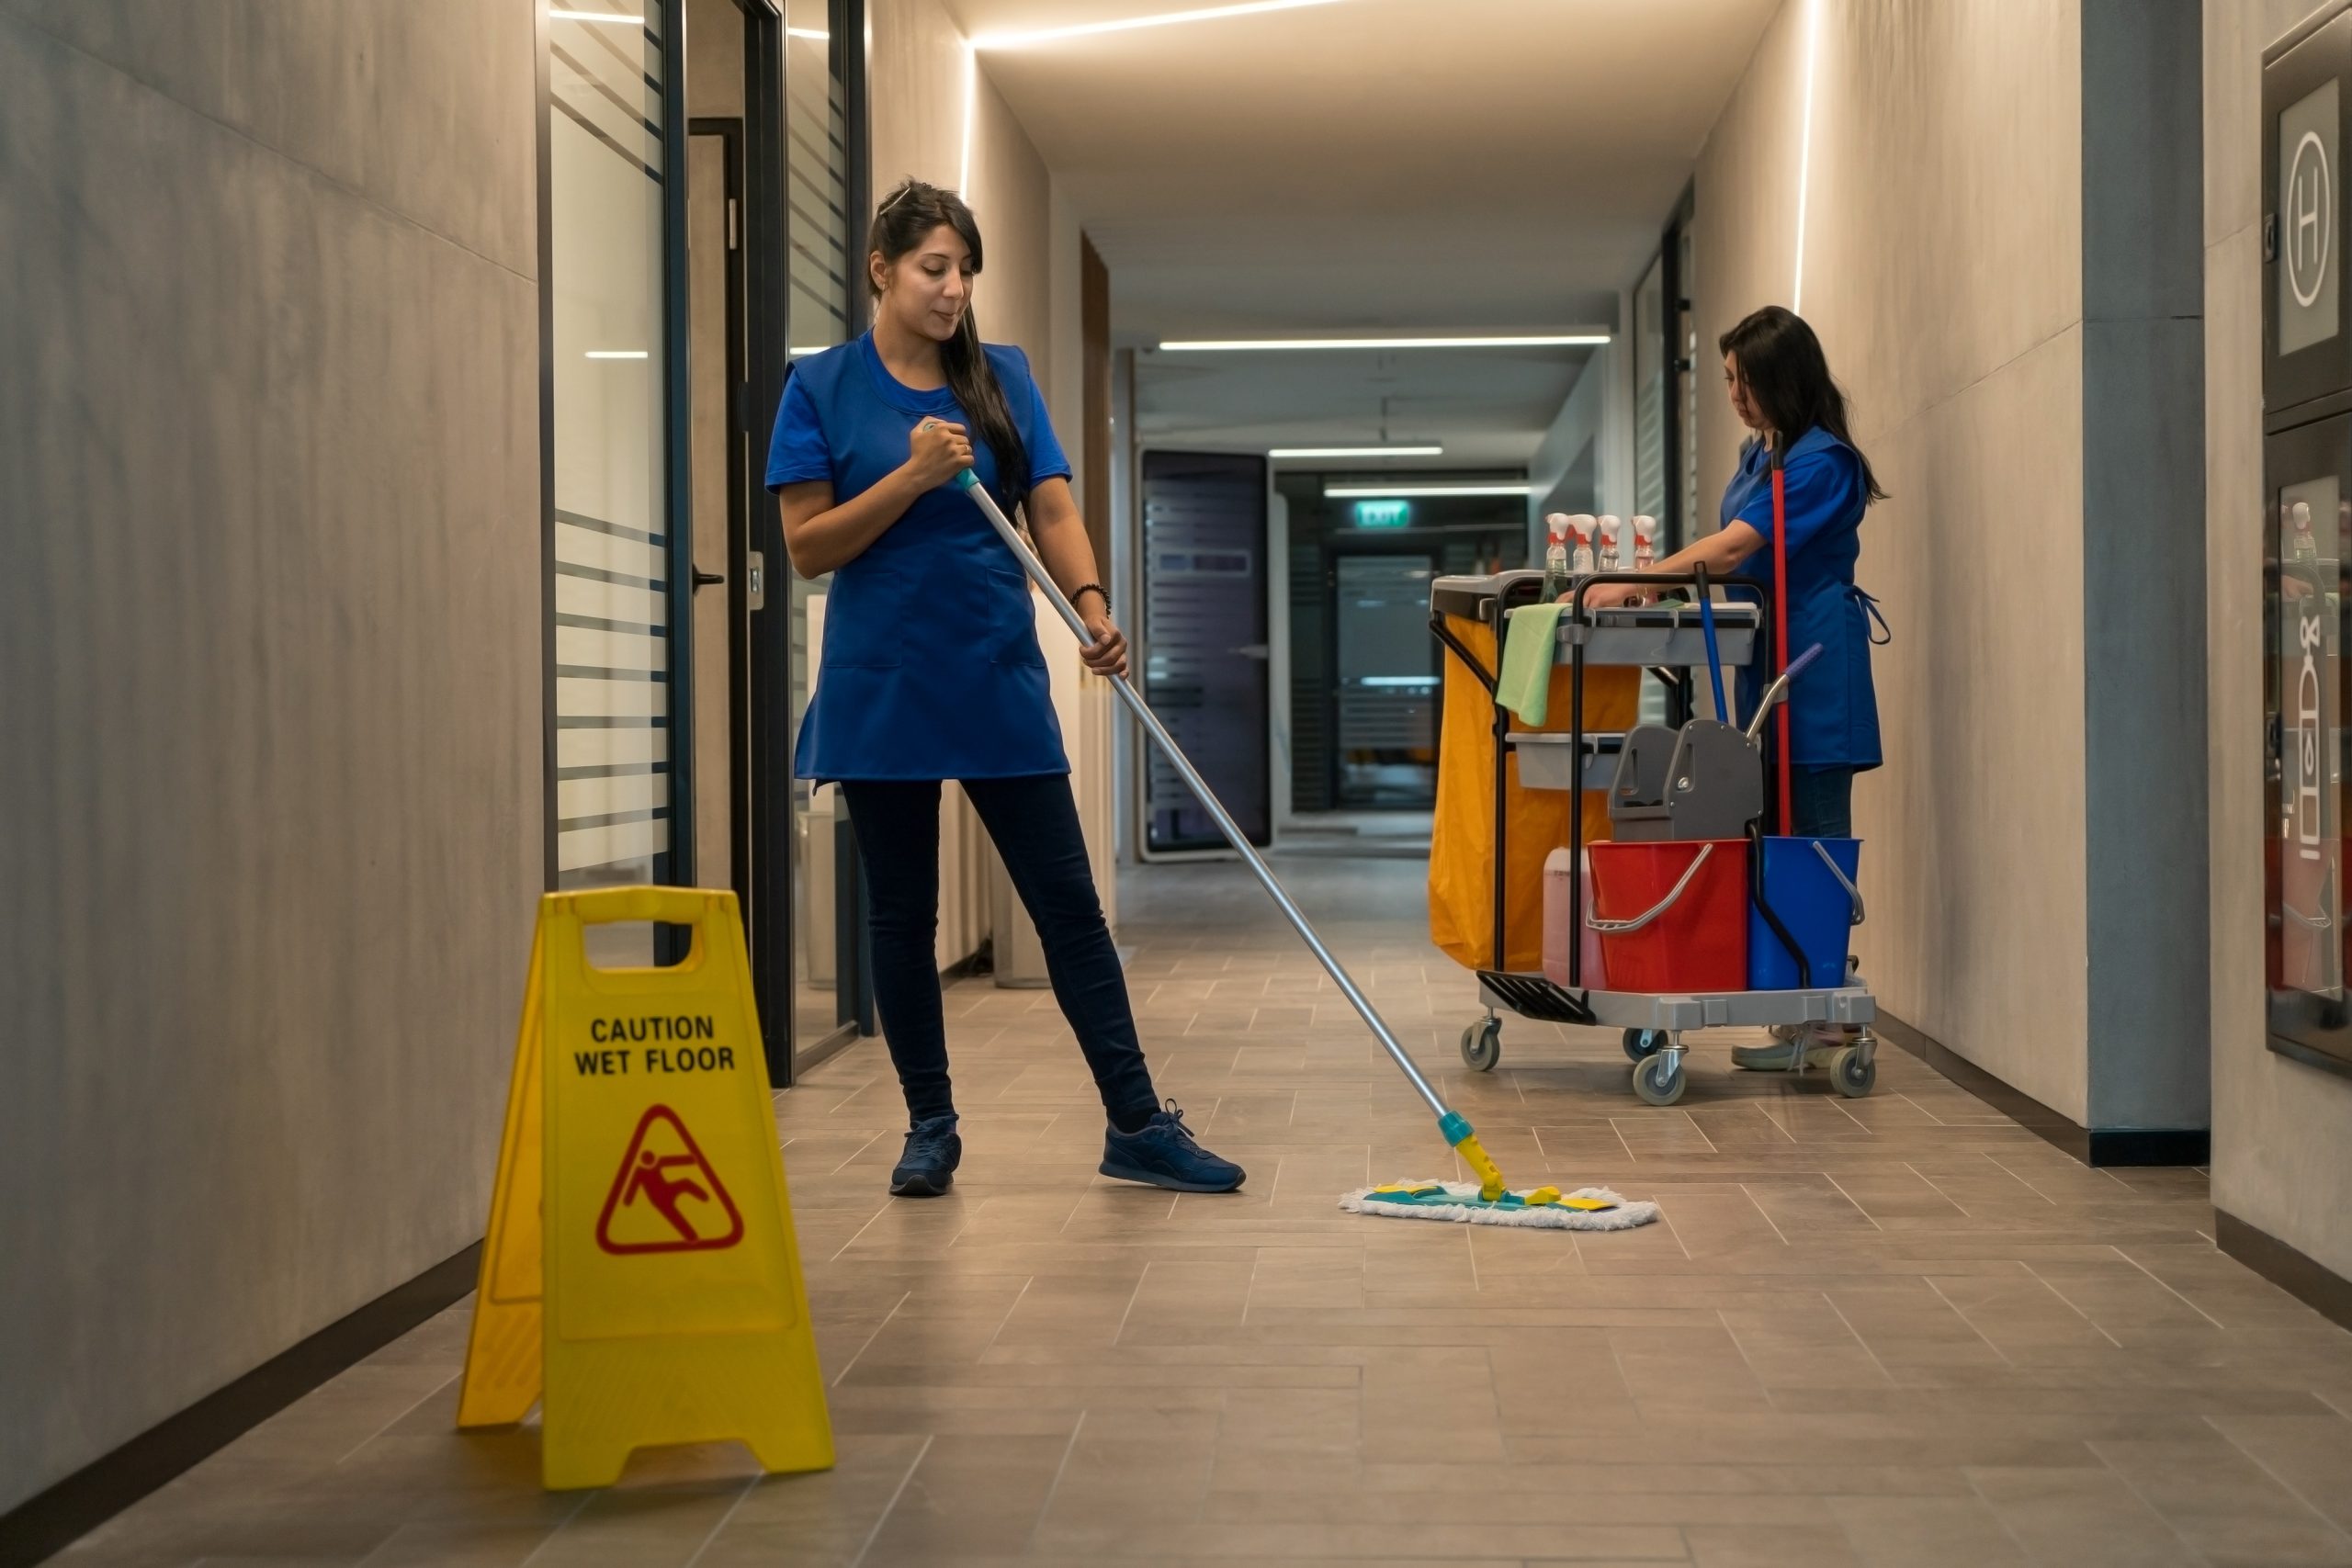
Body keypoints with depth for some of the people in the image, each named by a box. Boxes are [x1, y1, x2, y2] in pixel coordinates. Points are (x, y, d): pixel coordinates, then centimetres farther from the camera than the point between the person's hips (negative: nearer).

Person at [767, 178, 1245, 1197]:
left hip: (1000, 684, 2)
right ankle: (930, 1129, 19)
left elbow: (1052, 511, -2)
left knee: (1068, 901, 0)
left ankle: (1137, 1125, 4)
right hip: (881, 688, -2)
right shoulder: (823, 387, -1)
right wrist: (915, 475, -17)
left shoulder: (1003, 378, 6)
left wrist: (1091, 604, -20)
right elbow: (808, 546, -5)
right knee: (901, 915, 7)